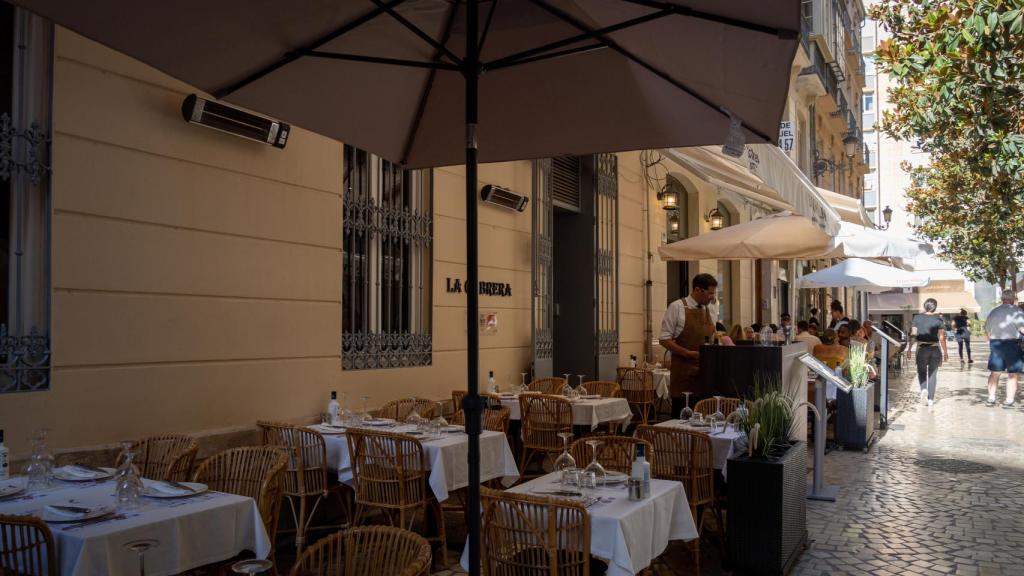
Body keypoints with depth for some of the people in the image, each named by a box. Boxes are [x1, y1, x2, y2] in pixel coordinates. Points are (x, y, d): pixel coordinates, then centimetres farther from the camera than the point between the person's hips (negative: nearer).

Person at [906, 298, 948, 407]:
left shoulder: (917, 318, -2)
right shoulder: (939, 319, -3)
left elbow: (913, 335, -5)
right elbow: (942, 337, -6)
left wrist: (909, 349, 0)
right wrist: (945, 352, 2)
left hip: (922, 349, 0)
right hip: (936, 349, 0)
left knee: (921, 370, 16)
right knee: (933, 373, 9)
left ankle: (924, 389, -11)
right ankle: (930, 399, 11)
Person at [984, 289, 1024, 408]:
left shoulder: (993, 312, 9)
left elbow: (987, 330, 13)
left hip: (995, 344, 5)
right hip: (1011, 344, -5)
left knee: (995, 372, 12)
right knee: (1012, 374, 2)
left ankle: (991, 398, 11)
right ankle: (1009, 401, 0)